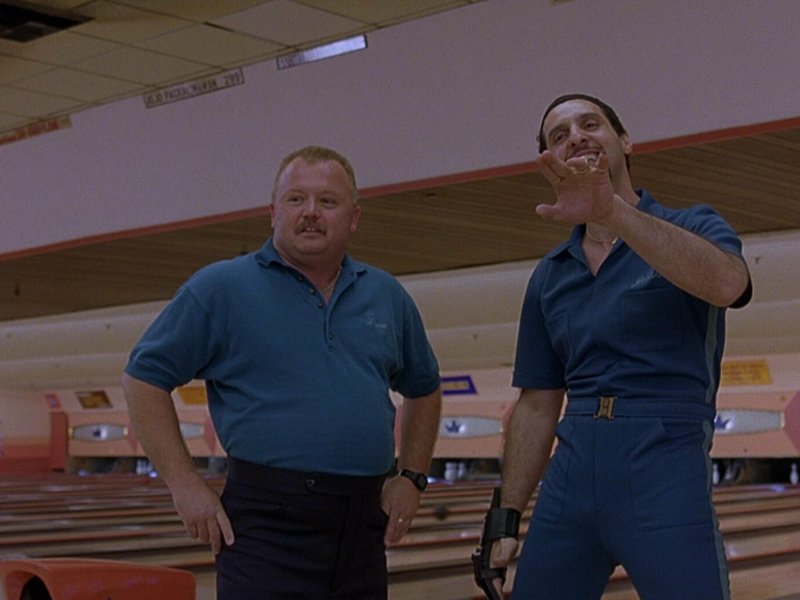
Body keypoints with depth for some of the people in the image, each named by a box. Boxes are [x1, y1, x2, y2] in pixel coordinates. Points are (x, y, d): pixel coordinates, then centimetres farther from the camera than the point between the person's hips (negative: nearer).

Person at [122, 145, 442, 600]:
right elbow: (145, 379, -1)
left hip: (363, 526, 5)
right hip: (267, 524, -5)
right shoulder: (221, 288, -2)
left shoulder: (388, 297, 12)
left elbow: (423, 389, 24)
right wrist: (185, 484, -7)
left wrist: (412, 477, 13)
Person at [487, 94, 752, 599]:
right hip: (570, 478, 5)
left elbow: (726, 284, -23)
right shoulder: (549, 277, 15)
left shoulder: (694, 229, 2)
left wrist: (613, 213, -33)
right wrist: (507, 519, 11)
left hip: (665, 467, -4)